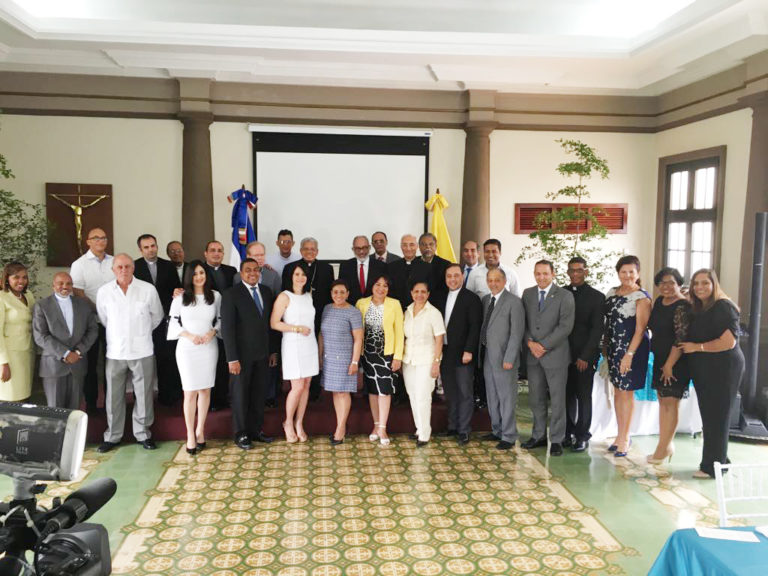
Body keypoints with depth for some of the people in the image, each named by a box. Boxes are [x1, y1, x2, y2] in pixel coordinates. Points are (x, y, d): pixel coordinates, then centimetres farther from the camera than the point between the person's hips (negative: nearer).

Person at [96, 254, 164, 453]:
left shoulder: (148, 289, -5)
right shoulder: (104, 291, -1)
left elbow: (157, 316, 9)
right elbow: (102, 319, 14)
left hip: (142, 352, -1)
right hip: (115, 352, 1)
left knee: (143, 395, 7)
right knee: (114, 397, 9)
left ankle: (143, 433, 22)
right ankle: (112, 436, 24)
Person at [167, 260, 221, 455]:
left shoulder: (215, 296, 3)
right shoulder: (180, 297, -2)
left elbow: (220, 319, 10)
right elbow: (173, 322, 1)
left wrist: (212, 332, -8)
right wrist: (189, 335, -12)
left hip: (209, 348, 2)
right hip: (187, 349, -2)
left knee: (205, 390, 7)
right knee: (190, 392, -1)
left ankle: (200, 430, 22)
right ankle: (190, 434, 9)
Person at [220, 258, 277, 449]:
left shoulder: (266, 292, 7)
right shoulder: (231, 294, -9)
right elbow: (227, 328, -12)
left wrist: (273, 350, 9)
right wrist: (232, 358, -16)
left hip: (262, 353, 5)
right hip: (242, 354, -5)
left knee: (259, 393, 11)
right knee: (240, 394, 7)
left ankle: (256, 430, 24)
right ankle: (241, 434, 19)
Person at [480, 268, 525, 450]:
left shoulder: (514, 302, -11)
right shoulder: (486, 299, 11)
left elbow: (517, 332, -14)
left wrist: (509, 359, -17)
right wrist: (480, 351, 7)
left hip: (503, 357, -7)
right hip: (487, 356, 7)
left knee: (507, 398, 1)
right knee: (492, 397, 16)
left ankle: (508, 436, 11)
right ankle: (497, 430, 30)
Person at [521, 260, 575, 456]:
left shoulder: (565, 296, -5)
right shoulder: (527, 294, 9)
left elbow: (565, 326, -12)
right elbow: (523, 322, 8)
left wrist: (544, 345, -14)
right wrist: (530, 343, -8)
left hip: (555, 354, -4)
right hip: (533, 355, 4)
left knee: (557, 400, 3)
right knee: (535, 398, 11)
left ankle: (556, 440, 14)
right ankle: (538, 436, 24)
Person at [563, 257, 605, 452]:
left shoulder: (596, 297, 0)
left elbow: (597, 329, -4)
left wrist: (585, 356, -10)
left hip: (584, 355, -2)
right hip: (564, 353, 3)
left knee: (584, 397, 3)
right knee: (567, 395, 6)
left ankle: (582, 436, 12)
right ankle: (568, 433, 16)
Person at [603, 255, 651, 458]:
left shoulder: (642, 298, -10)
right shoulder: (612, 293, 9)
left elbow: (640, 329, -14)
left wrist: (629, 354, -20)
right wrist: (605, 347, 11)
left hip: (632, 350, -6)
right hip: (613, 349, 6)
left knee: (626, 393, 1)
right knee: (618, 391, 12)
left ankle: (625, 439, 12)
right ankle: (621, 435, 24)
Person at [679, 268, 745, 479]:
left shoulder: (723, 307, -14)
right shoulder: (699, 309, 13)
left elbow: (729, 342, -22)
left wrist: (697, 347, -16)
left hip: (722, 370, -8)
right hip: (704, 371, 9)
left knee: (716, 416, -1)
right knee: (709, 416, 13)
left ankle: (713, 466, 9)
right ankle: (719, 461, 26)